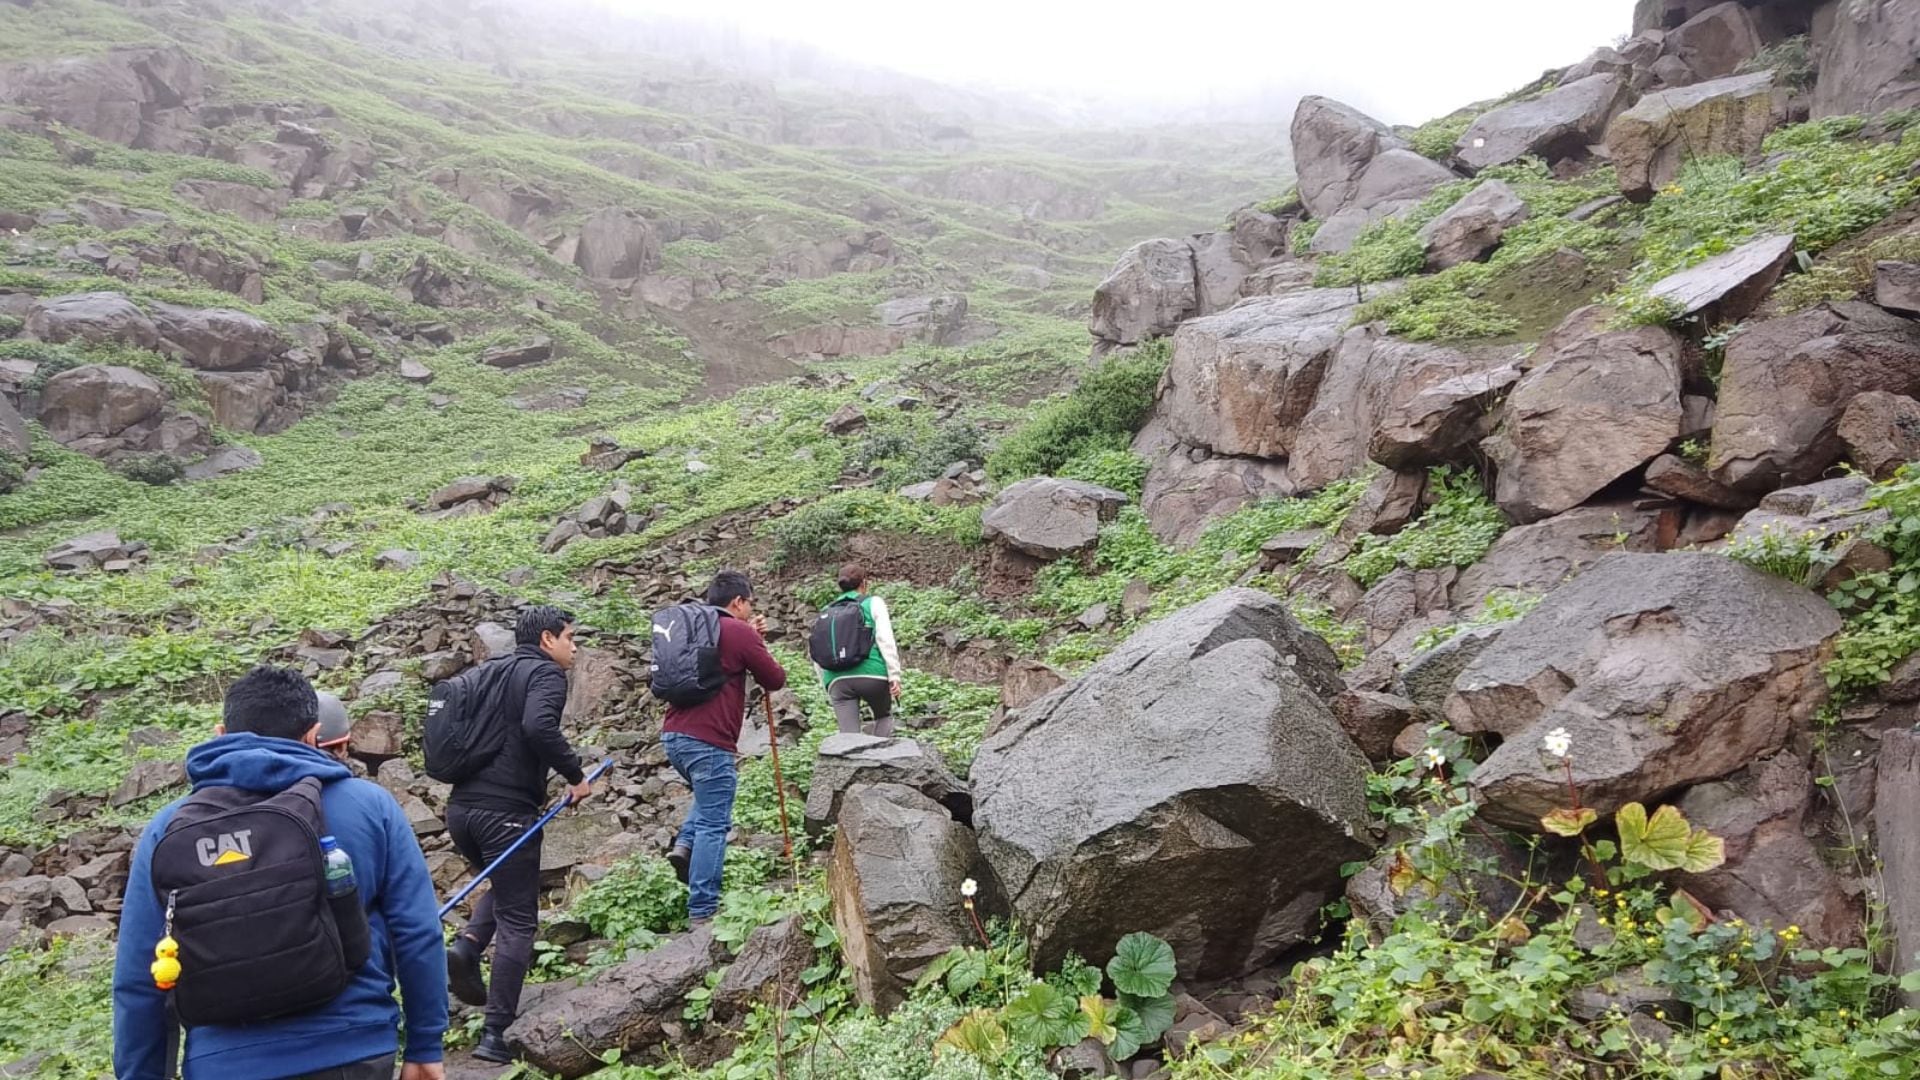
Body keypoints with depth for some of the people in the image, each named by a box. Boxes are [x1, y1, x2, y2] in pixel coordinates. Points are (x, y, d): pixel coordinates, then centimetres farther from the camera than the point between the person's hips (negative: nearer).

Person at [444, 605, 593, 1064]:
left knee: (504, 887, 29)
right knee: (518, 919, 3)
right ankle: (495, 1034, 1)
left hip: (461, 807, 8)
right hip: (506, 811, -7)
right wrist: (575, 774, -16)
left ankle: (466, 946, 4)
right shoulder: (546, 673, -5)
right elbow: (538, 726, -25)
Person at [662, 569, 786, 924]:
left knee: (709, 798, 32)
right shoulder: (738, 632, -7)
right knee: (714, 824, -2)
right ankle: (702, 912, -2)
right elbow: (775, 679, 0)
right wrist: (757, 643, 17)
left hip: (674, 735, 8)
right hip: (709, 741, -8)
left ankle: (684, 844, 11)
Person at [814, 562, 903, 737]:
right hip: (871, 675, -2)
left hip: (838, 680, 2)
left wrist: (828, 692, 26)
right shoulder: (873, 603, 10)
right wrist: (894, 675, -6)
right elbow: (885, 639, -4)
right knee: (884, 715, 25)